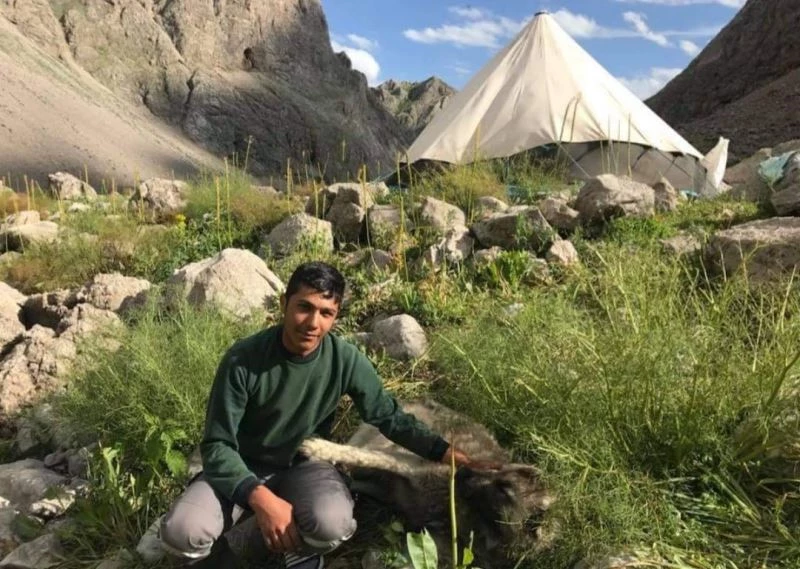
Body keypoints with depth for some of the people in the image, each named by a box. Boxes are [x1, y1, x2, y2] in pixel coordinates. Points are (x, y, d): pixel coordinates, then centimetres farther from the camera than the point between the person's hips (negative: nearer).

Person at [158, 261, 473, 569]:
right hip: (243, 467, -1)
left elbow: (387, 416, -5)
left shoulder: (345, 360, -17)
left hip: (304, 464, 1)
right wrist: (260, 497, -34)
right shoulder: (243, 360, -23)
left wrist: (441, 450, -16)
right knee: (181, 533, -27)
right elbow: (217, 445, -19)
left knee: (333, 525, -32)